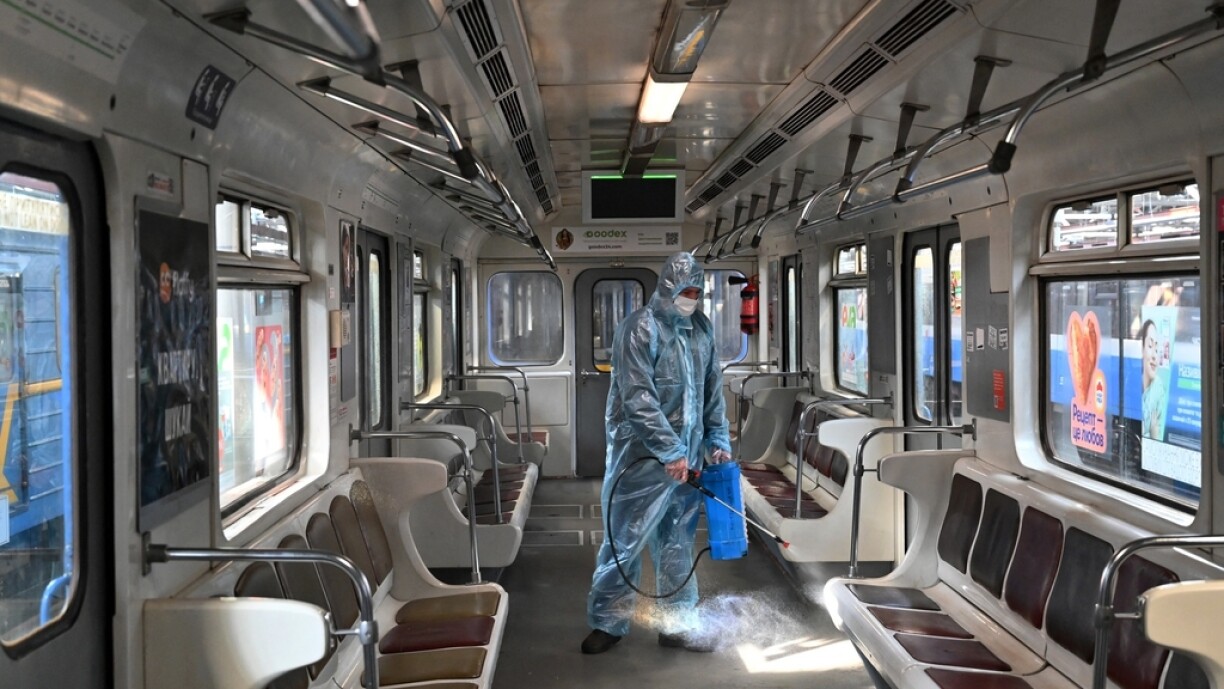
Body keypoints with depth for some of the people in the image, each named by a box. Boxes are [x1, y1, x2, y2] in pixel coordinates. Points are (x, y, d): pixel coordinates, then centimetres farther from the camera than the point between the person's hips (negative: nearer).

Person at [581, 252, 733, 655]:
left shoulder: (702, 329, 10)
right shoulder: (640, 329, -12)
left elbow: (712, 390, 16)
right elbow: (638, 398, -19)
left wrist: (718, 440, 8)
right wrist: (670, 451, -20)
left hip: (686, 458, 6)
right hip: (642, 457, -6)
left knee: (678, 544, 12)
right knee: (625, 541, 3)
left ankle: (677, 625, 23)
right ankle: (608, 622, 18)